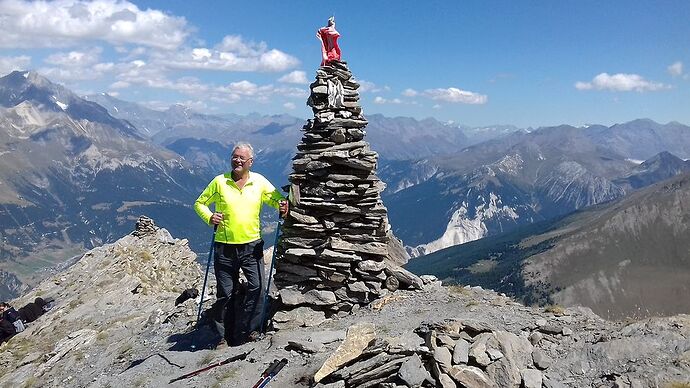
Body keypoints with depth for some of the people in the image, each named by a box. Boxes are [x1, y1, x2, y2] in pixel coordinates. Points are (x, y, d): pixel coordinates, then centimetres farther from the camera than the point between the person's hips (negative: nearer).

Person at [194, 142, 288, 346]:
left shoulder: (260, 181, 1)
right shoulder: (219, 181, 0)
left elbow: (277, 199, 10)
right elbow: (200, 203, 9)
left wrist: (282, 206, -14)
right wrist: (209, 217, -11)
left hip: (252, 245, 0)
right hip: (224, 247, 0)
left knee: (257, 287, -10)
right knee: (226, 293, 8)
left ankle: (246, 331, 6)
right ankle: (225, 336, 23)